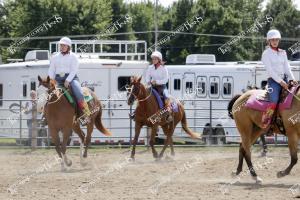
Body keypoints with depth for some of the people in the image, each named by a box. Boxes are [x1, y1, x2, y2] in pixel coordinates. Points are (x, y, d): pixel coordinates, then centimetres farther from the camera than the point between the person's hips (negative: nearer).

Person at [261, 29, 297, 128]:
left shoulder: (283, 53, 17)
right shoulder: (266, 54, -1)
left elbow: (287, 67, 12)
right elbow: (270, 70, -9)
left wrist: (292, 79, -5)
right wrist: (280, 81, -17)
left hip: (284, 80, 6)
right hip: (273, 80, -6)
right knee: (274, 101, -26)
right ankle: (265, 123, -25)